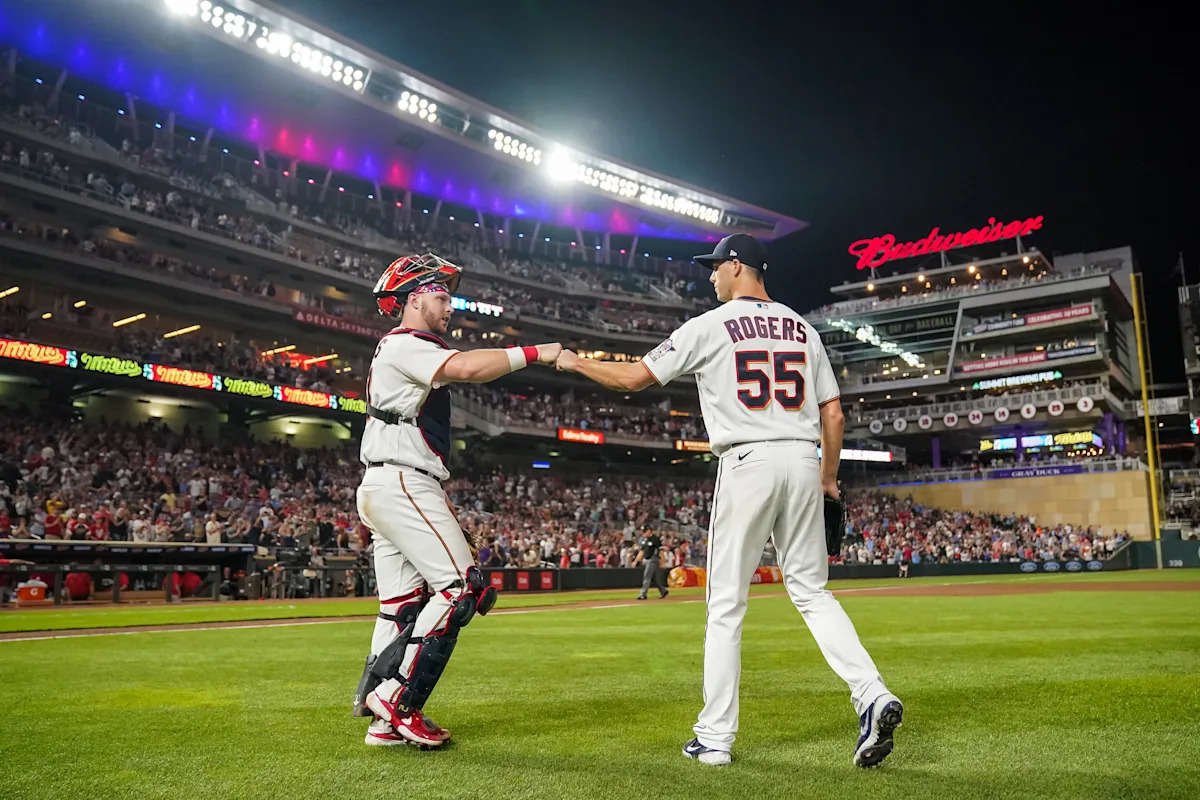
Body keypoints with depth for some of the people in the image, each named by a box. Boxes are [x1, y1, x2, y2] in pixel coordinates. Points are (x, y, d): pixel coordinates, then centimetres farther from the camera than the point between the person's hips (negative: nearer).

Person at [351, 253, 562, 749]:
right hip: (401, 485, -11)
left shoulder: (402, 352, 26)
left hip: (386, 491, 11)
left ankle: (386, 723, 10)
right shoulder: (403, 345, -7)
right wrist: (533, 353, -20)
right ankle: (394, 699, -11)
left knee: (403, 606, 8)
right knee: (463, 589, -13)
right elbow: (465, 368, -27)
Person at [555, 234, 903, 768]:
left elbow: (631, 378, 2)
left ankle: (715, 737, 9)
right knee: (811, 590, 13)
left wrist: (575, 363, 18)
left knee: (726, 604, 3)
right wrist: (828, 476, 25)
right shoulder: (802, 329, 15)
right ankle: (872, 696, -3)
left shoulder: (710, 326, 1)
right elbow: (833, 413, 13)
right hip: (802, 461, 5)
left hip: (746, 463, -5)